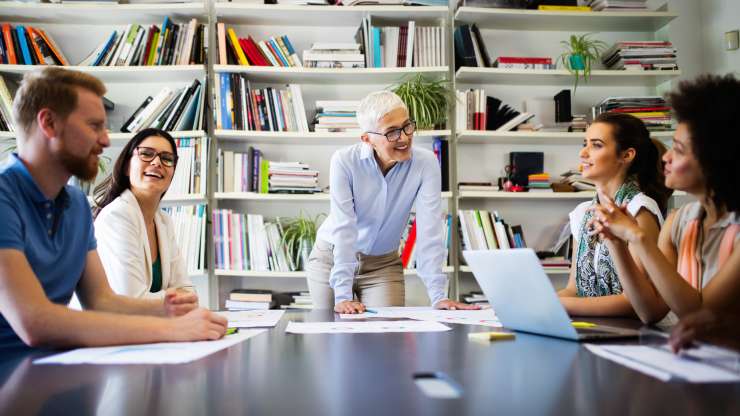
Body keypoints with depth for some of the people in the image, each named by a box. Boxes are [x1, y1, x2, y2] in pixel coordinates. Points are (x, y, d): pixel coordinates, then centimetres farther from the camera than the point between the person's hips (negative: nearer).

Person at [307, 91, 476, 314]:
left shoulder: (425, 163, -19)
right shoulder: (344, 162, -22)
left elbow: (429, 230, -22)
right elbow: (343, 228, -27)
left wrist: (438, 296, -29)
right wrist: (343, 295, -32)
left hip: (384, 263, 1)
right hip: (331, 258, -1)